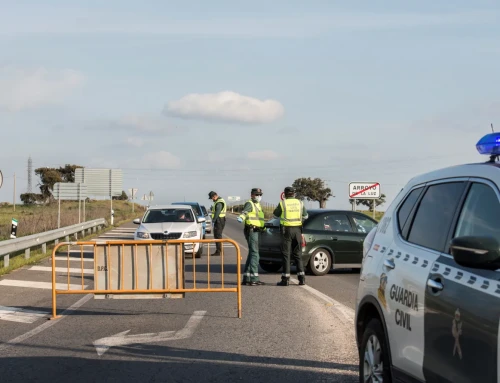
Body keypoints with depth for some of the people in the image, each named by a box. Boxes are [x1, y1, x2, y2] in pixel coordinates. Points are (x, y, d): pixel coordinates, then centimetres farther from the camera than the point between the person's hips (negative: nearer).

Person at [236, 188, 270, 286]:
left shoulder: (258, 205, 22)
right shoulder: (249, 204, -8)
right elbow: (245, 212, -30)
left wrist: (265, 229, 46)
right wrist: (241, 218, -51)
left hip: (256, 231, 10)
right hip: (251, 231, -10)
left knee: (252, 254, 12)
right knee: (254, 253, -14)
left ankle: (246, 278, 17)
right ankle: (254, 278, -18)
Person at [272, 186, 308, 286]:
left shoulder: (283, 203, -7)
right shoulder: (300, 203, 4)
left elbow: (275, 215, 5)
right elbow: (305, 216, 14)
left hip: (286, 230, -3)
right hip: (297, 230, 3)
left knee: (286, 254, 0)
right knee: (298, 254, 12)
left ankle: (286, 279, -4)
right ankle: (301, 278, 8)